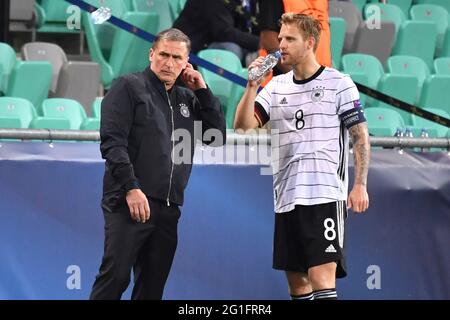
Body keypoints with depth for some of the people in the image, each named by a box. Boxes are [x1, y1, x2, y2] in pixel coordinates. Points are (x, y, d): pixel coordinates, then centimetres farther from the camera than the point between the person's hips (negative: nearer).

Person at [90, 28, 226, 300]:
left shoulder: (187, 99, 20)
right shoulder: (129, 87, 2)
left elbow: (218, 137, 14)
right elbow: (112, 142, -8)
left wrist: (202, 91, 8)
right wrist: (131, 188, -18)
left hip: (168, 208, 6)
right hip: (131, 203, -6)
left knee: (153, 287, 5)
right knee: (115, 277, -13)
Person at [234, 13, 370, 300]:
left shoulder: (338, 84, 0)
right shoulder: (276, 87, 13)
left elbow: (361, 136, -1)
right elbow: (243, 125, 6)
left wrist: (360, 185, -9)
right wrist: (252, 86, -5)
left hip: (325, 196, -6)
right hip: (287, 198, 6)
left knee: (322, 280, -14)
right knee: (297, 282, 8)